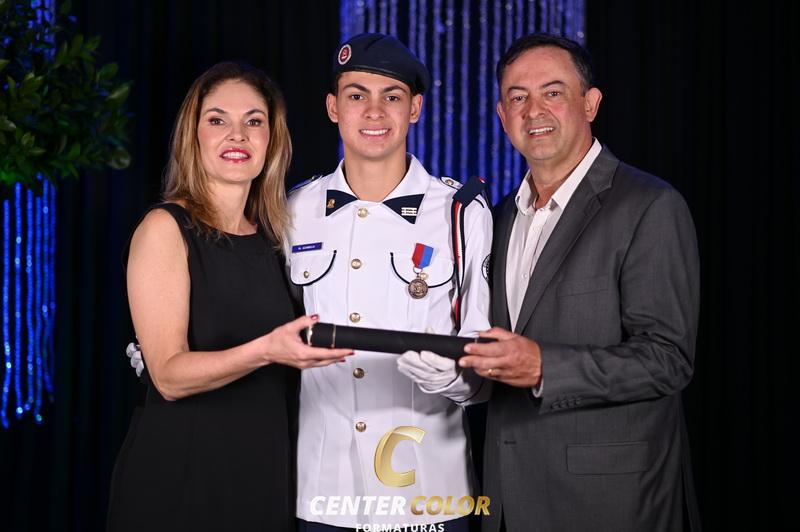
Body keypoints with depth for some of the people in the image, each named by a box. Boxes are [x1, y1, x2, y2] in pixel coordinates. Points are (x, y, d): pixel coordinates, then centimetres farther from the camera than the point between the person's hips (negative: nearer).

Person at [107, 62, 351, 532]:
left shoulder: (269, 239, 9)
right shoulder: (166, 228, -8)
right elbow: (169, 375, -18)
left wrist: (307, 355, 1)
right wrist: (266, 351, -30)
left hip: (265, 475, 6)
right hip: (179, 475, -6)